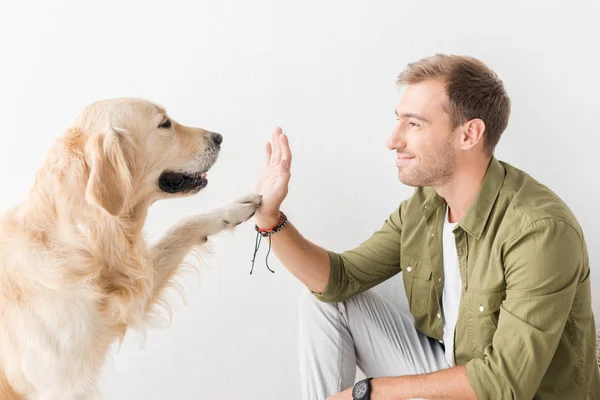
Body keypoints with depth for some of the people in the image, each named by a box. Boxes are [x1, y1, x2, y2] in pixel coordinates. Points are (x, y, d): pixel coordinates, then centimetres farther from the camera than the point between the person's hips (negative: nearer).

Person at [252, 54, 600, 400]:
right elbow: (338, 279, 1)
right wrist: (270, 218, -14)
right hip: (446, 370, 7)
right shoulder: (423, 205, -5)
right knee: (327, 303, -2)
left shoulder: (541, 230, -28)